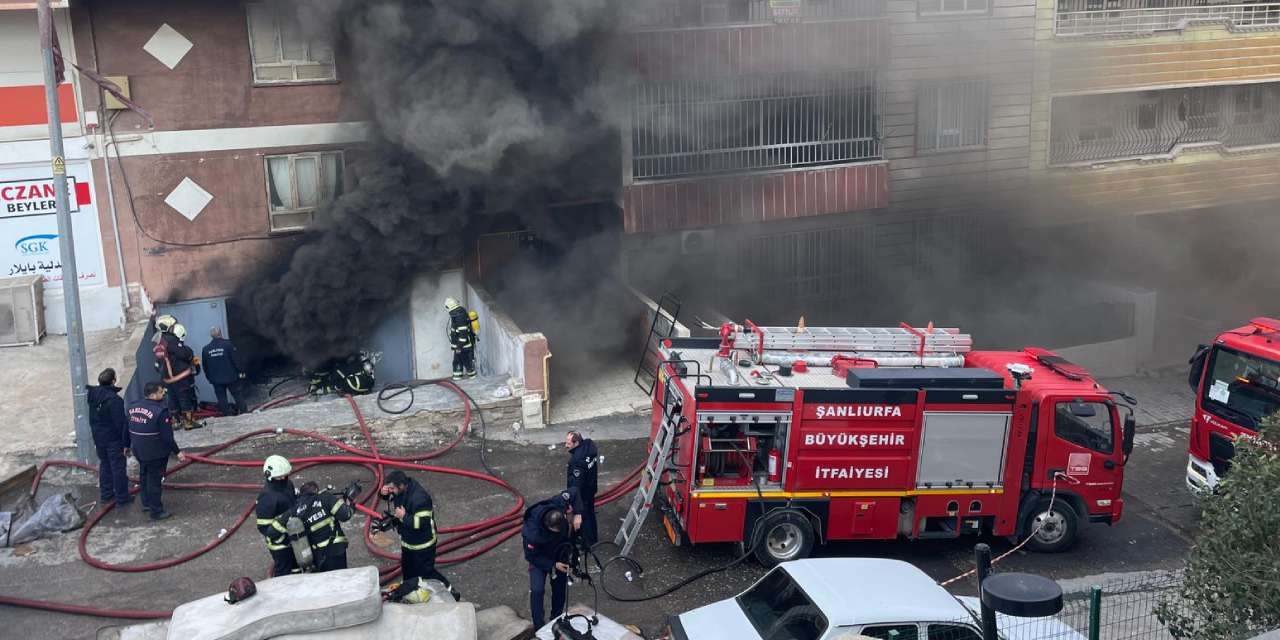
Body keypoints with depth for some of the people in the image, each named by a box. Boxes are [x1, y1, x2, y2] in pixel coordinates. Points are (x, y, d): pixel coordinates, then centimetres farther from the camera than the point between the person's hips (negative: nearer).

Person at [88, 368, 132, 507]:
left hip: (99, 437, 7)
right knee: (118, 467, 5)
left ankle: (105, 494, 29)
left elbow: (92, 419, 10)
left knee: (104, 465, 20)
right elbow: (122, 423, -22)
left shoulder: (93, 395, -2)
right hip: (114, 440, -7)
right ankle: (122, 497, 13)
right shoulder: (115, 400, -25)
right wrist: (126, 443, -15)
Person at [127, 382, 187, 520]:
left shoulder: (133, 407, -1)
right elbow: (167, 436, -22)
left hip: (139, 451, 8)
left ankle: (146, 503, 42)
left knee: (144, 476, 25)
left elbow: (128, 429, 10)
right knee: (155, 480, 3)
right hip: (156, 453, -7)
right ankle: (156, 511, 13)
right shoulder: (160, 411, -24)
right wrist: (177, 452, -13)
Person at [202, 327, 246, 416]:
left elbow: (205, 367, 9)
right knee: (238, 395, 9)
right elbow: (236, 359, -8)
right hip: (231, 377, -2)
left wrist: (209, 378, 20)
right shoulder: (227, 344, -10)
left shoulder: (205, 349, 1)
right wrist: (241, 371, 2)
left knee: (222, 399, 8)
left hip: (216, 380, 2)